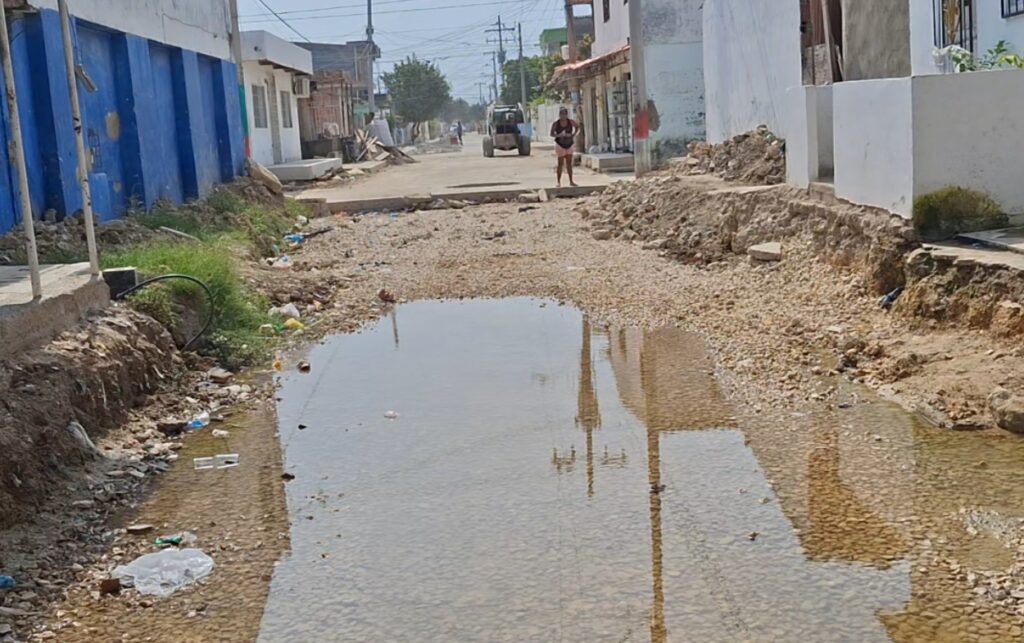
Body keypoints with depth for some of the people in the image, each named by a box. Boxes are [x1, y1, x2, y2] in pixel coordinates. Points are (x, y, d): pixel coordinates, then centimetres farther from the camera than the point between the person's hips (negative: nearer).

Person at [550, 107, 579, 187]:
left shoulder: (570, 122, -2)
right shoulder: (555, 124, -9)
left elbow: (577, 127, 15)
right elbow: (552, 134, -6)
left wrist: (573, 135, 1)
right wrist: (558, 135, -25)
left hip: (569, 145, 3)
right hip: (560, 145, -3)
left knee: (569, 163, 8)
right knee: (560, 164, -3)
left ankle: (571, 181, 14)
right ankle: (559, 182, 4)